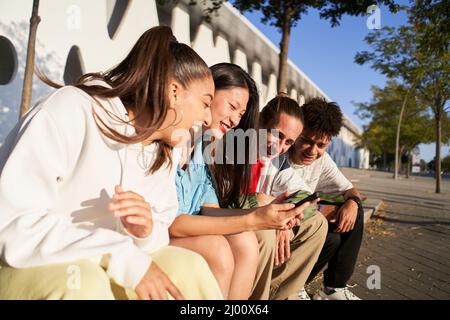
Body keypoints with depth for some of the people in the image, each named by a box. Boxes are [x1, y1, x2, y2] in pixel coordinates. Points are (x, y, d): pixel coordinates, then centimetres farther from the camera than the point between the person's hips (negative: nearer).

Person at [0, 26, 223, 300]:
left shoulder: (165, 152, -1)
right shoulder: (72, 111, -23)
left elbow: (161, 228, 1)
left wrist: (146, 231, -23)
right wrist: (127, 259, -30)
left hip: (94, 265, 6)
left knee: (187, 266, -12)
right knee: (85, 284, -35)